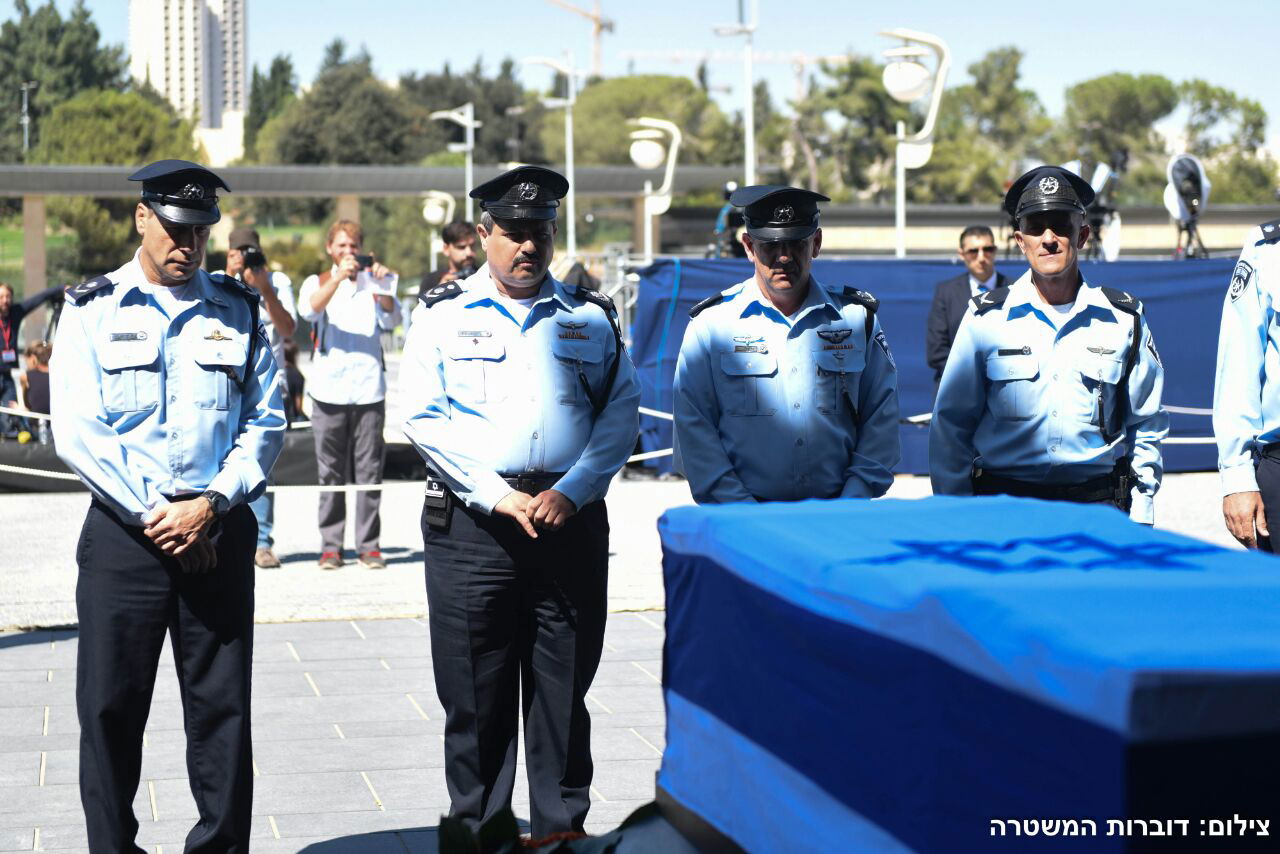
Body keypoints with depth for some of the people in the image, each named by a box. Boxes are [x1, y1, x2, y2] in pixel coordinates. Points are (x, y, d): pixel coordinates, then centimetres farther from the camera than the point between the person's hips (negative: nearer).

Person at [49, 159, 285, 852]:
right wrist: (153, 516, -10)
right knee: (111, 707, 2)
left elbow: (267, 422, 5)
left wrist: (210, 507, -9)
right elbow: (78, 432, -4)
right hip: (123, 535, -1)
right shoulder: (91, 311, 4)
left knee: (222, 707, 4)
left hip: (219, 532, 1)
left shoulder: (237, 311, 10)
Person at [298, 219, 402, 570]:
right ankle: (330, 546, 5)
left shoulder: (374, 282, 13)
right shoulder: (317, 283, 12)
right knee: (330, 472, 1)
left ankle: (369, 545, 3)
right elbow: (310, 310, -11)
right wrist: (338, 277, -24)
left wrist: (382, 288, -20)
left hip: (369, 387, 0)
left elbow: (391, 320, -3)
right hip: (328, 390, 0)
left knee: (370, 469, -1)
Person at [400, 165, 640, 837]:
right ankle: (477, 826, 15)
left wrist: (570, 493, -8)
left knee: (564, 688, 7)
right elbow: (424, 418, -2)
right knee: (474, 691, 3)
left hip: (571, 521, 2)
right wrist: (497, 497, -11)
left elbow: (622, 412, 6)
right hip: (471, 526, -1)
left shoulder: (591, 318, 12)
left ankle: (562, 826, 17)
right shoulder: (443, 316, 6)